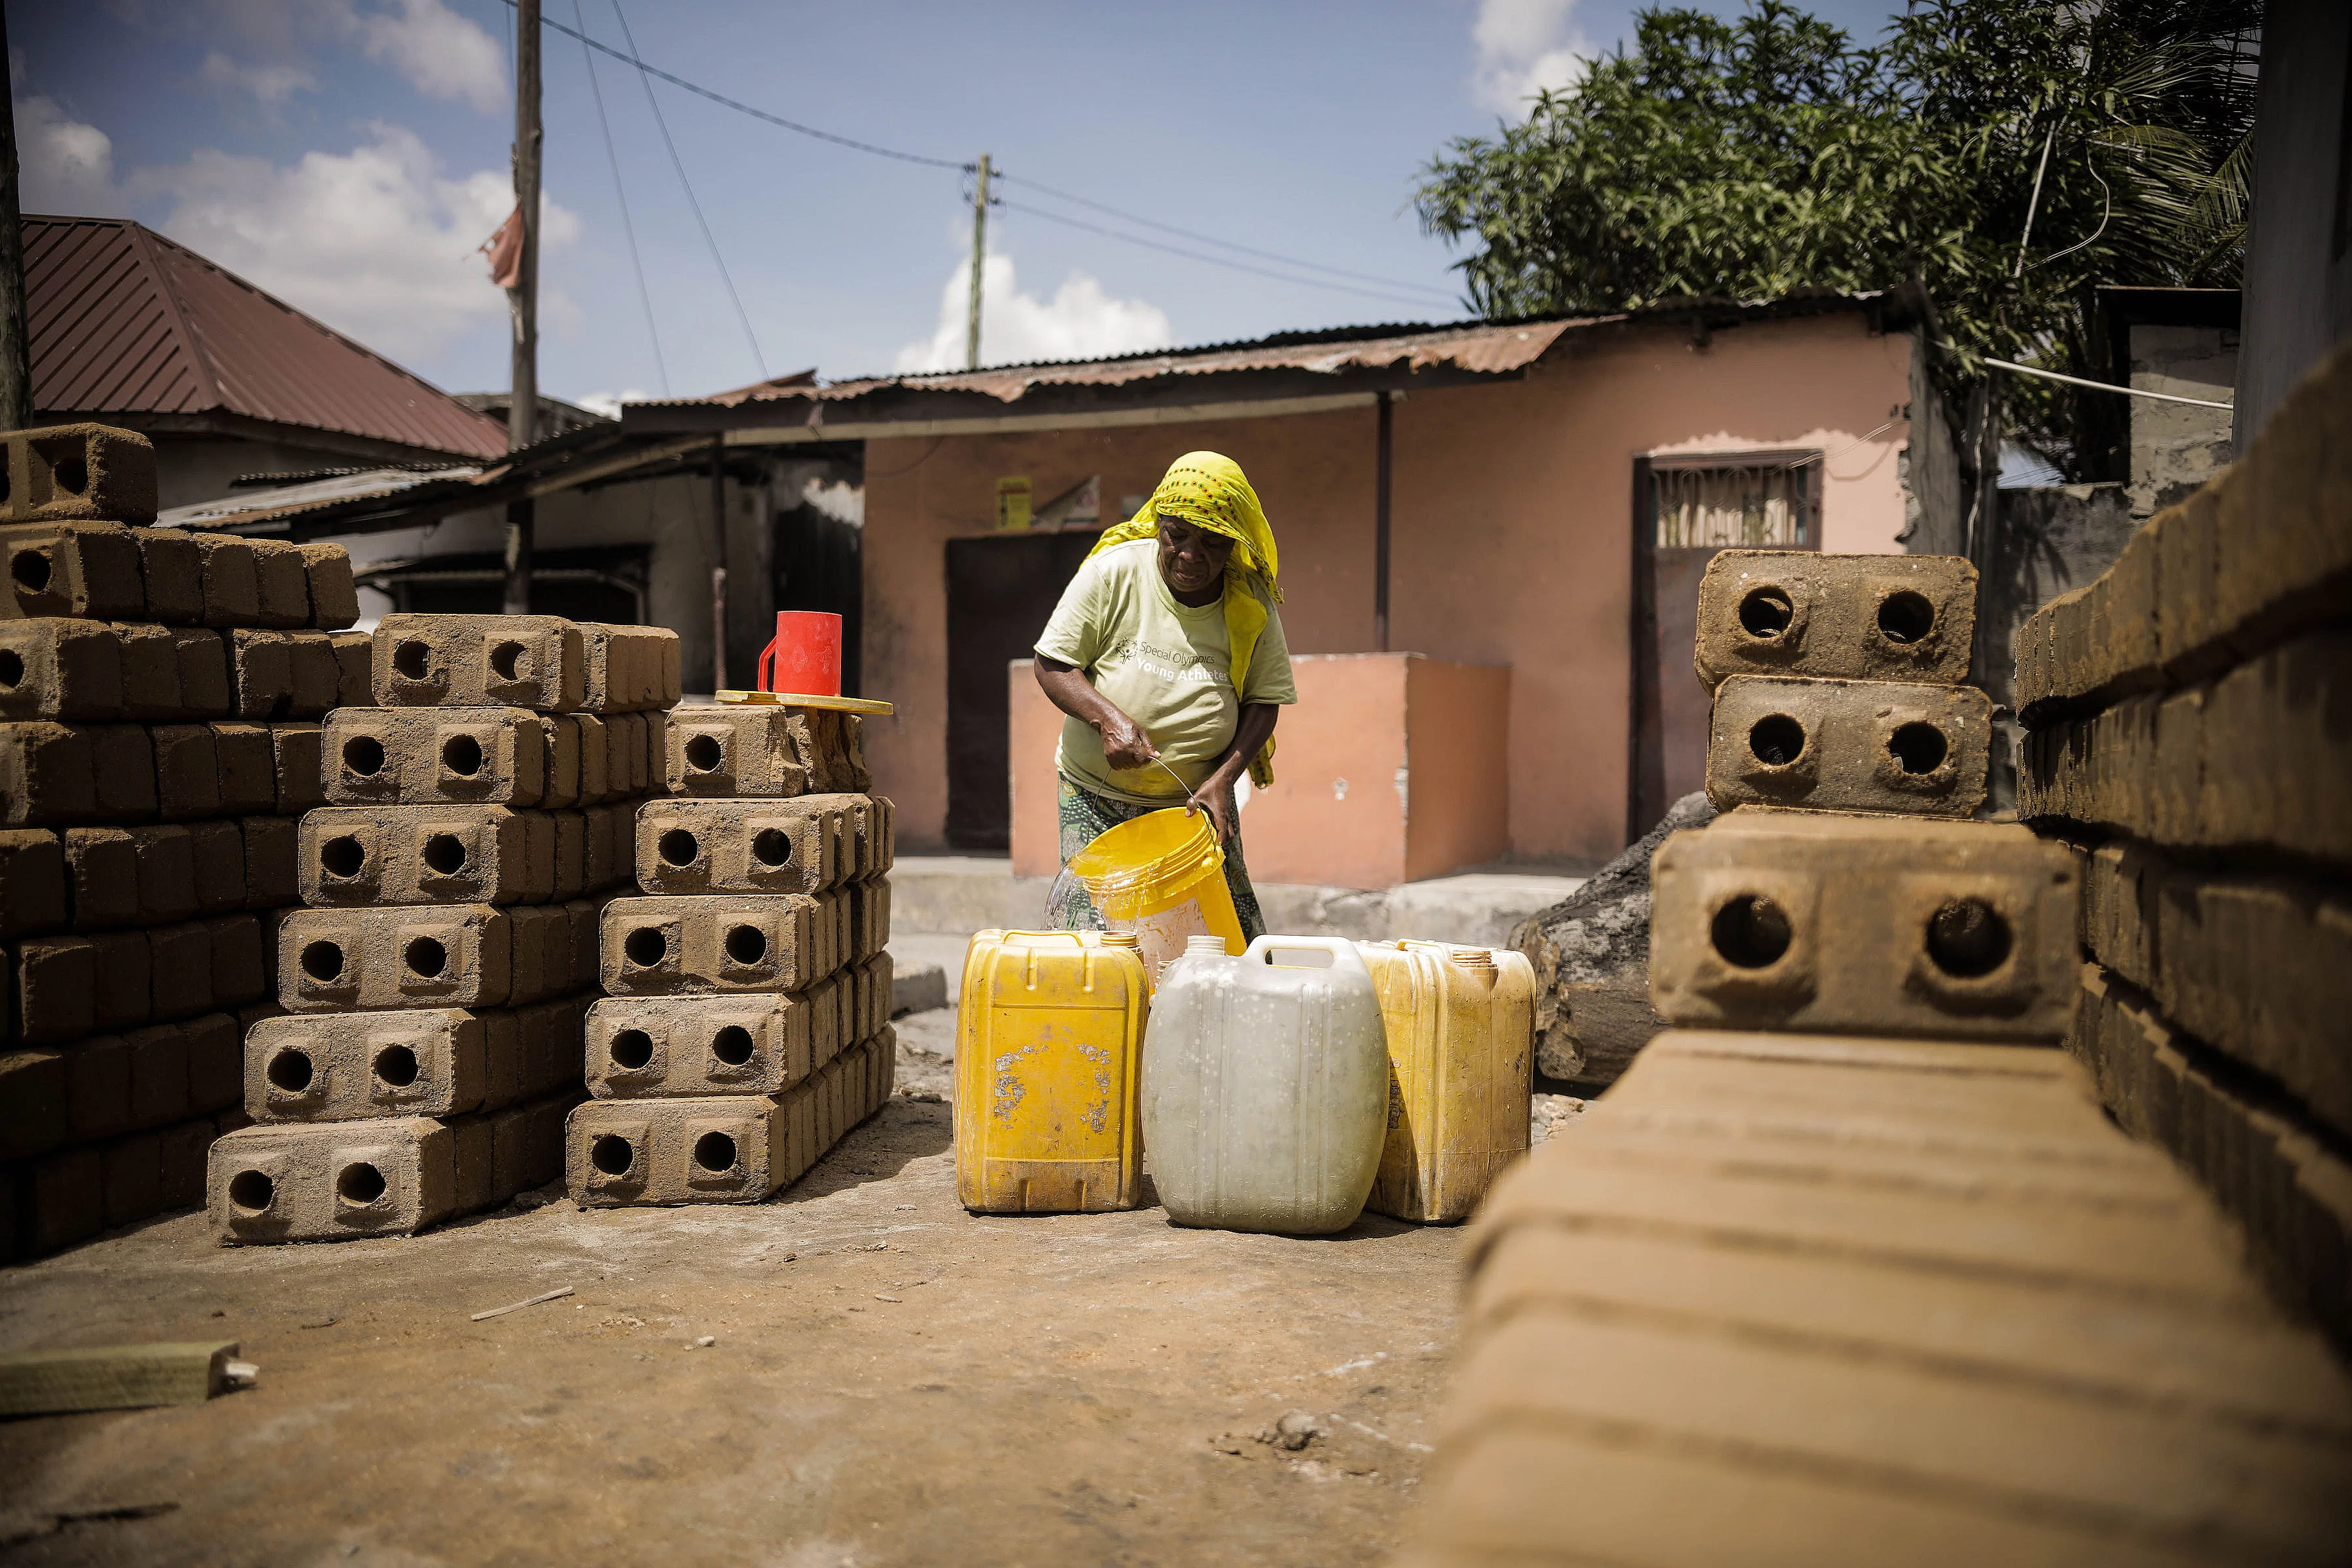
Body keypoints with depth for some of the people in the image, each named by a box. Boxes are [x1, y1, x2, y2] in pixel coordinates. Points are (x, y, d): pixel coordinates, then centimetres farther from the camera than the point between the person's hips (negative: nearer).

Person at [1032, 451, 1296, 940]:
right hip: (1098, 795, -1)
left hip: (1200, 797, 2)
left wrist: (1222, 779, -14)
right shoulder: (1113, 571, -11)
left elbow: (1264, 699, 1)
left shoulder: (1252, 605, -5)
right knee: (1095, 929, -9)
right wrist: (1107, 718, -24)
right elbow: (1052, 664, -7)